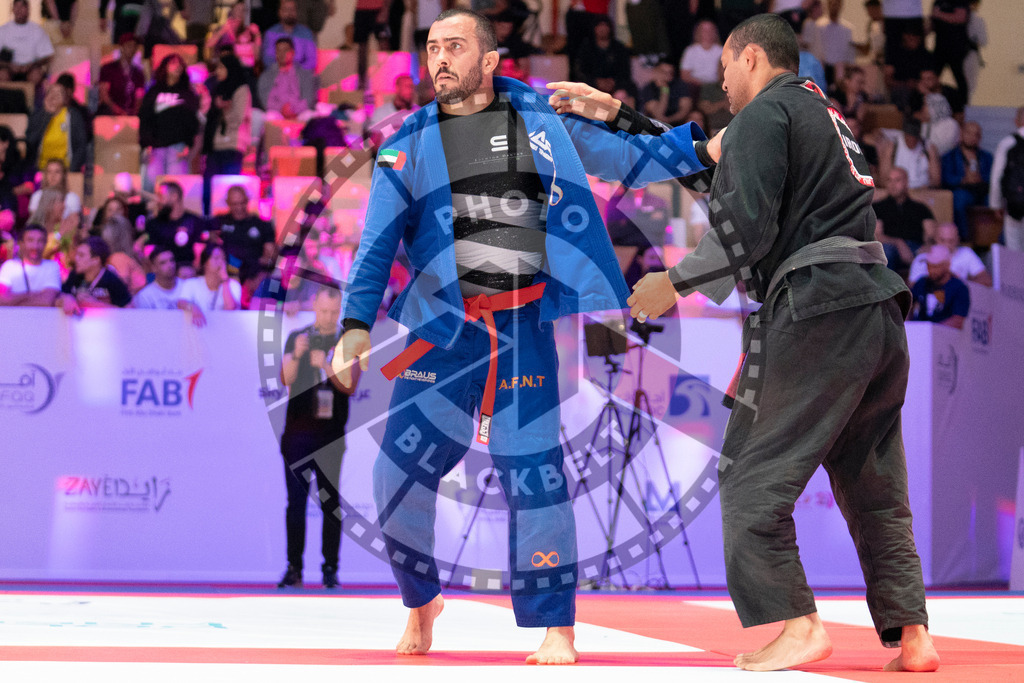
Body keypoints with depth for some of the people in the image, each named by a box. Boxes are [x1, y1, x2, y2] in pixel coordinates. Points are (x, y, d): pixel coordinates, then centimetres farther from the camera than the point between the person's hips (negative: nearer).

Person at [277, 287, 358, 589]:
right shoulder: (297, 338, 6)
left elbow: (350, 386, -5)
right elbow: (286, 379, -5)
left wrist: (326, 365, -20)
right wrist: (297, 355, -23)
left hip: (331, 434, 0)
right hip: (298, 430, 0)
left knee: (331, 501, 0)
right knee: (296, 501, -2)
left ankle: (330, 569, 3)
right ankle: (294, 568, -1)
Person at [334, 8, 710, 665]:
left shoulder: (545, 118, 7)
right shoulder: (408, 146, 8)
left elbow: (630, 158, 16)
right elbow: (377, 244, 6)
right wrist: (357, 326, -5)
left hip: (526, 328, -1)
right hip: (441, 328, 2)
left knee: (535, 474, -7)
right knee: (399, 475, -2)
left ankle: (556, 627, 6)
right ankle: (422, 601, 23)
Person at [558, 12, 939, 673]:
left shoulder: (763, 116, -2)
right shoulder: (828, 117, 24)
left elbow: (745, 230, -11)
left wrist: (675, 283, 0)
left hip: (815, 310, -9)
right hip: (880, 307, 9)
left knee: (752, 476, -3)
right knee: (875, 485, 13)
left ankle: (795, 624, -11)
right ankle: (910, 632, 10)